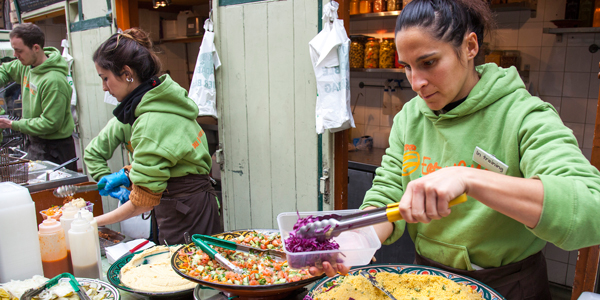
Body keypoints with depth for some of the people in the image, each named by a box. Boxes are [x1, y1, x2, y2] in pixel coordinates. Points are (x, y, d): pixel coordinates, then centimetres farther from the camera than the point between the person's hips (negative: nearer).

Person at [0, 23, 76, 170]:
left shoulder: (54, 81, -26)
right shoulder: (27, 66, 2)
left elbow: (50, 123, -24)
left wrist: (13, 125, -17)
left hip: (54, 149, -9)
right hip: (34, 143, 9)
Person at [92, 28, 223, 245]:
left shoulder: (152, 122, -24)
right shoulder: (163, 101, 3)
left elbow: (143, 202, -19)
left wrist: (94, 222, -9)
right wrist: (129, 174, 9)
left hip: (185, 217, -9)